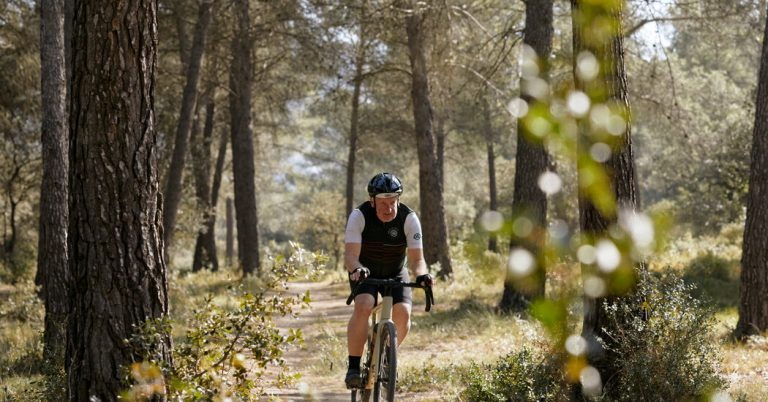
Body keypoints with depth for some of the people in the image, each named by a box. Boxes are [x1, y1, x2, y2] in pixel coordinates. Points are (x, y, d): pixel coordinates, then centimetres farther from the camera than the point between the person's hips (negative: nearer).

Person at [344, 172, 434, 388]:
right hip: (365, 271, -1)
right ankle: (353, 366, -20)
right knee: (363, 306, -30)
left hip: (395, 273, 2)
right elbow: (350, 255, -33)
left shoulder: (409, 218, -23)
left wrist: (421, 274, -47)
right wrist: (356, 269, -55)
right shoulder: (359, 216, -25)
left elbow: (417, 258, -25)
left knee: (403, 312, -22)